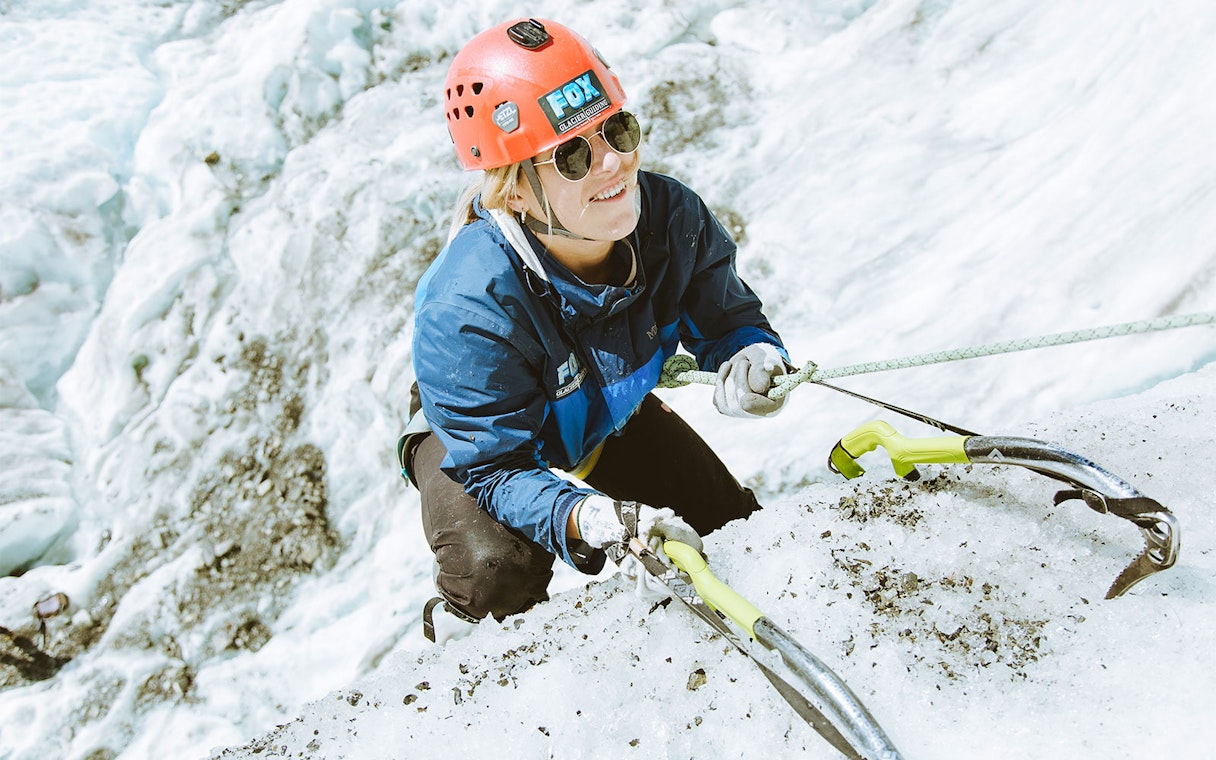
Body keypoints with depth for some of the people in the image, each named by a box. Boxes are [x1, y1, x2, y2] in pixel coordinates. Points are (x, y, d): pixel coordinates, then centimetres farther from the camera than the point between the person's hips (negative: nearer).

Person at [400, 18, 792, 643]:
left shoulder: (673, 216, -28)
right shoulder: (466, 309, -41)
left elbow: (727, 319, -10)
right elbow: (496, 467, -34)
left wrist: (747, 360, -35)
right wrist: (593, 520, -53)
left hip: (612, 417, 5)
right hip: (483, 437, -4)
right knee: (497, 573, -31)